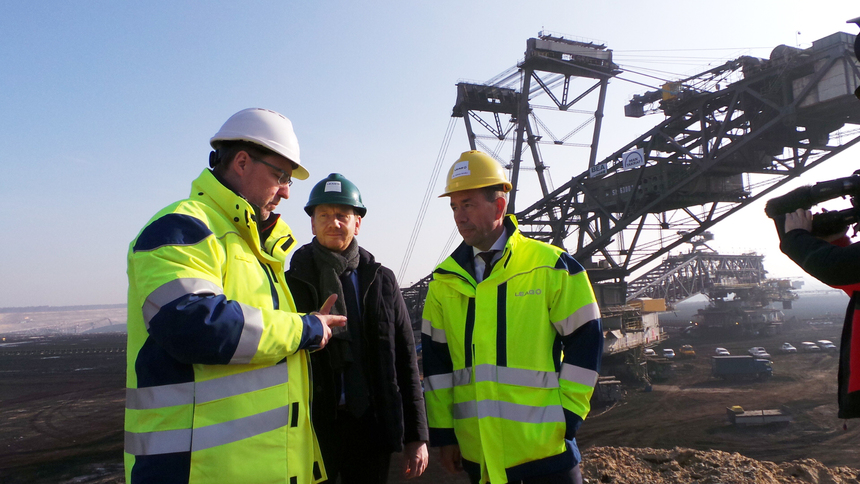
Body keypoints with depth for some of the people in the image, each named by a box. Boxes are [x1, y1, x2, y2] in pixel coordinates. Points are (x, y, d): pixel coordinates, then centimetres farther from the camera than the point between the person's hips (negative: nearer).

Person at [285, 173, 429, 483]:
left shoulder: (380, 280, 7)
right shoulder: (293, 283, 3)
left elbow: (405, 361, 5)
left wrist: (417, 436, 1)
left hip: (370, 425, 1)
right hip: (312, 426, -1)